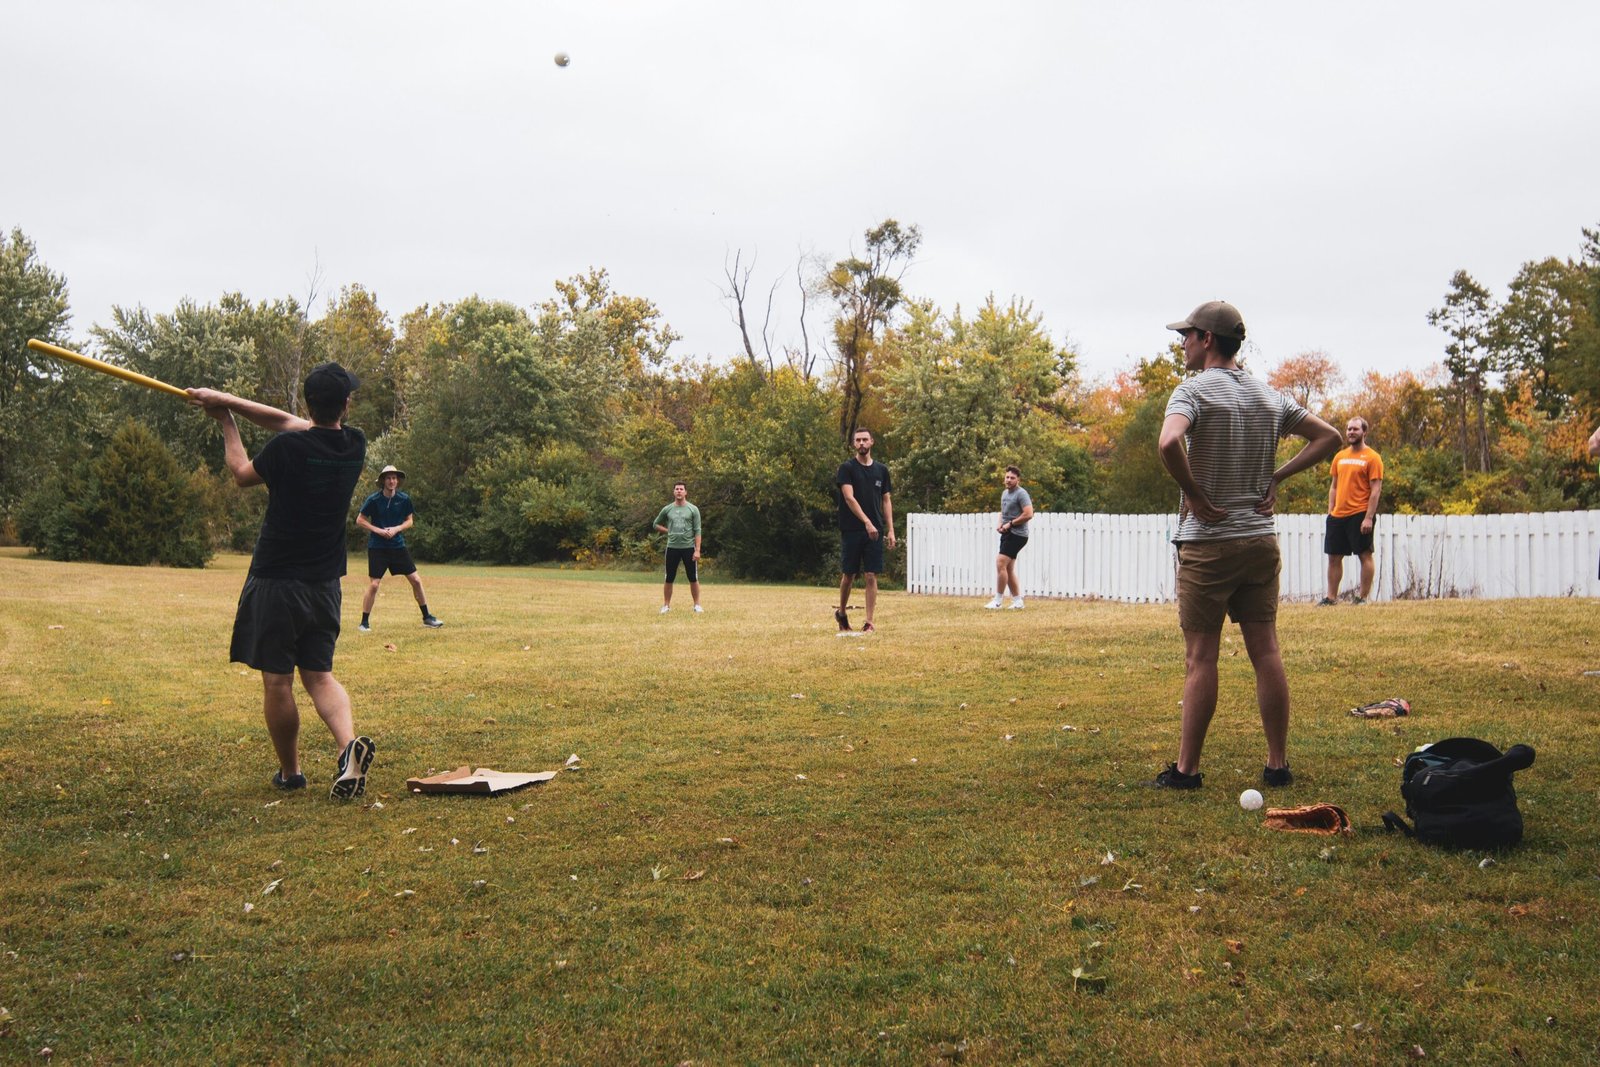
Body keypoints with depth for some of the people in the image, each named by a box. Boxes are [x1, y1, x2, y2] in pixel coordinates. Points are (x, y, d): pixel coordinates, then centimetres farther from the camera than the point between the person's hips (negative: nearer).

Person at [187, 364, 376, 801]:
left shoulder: (288, 447, -16)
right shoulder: (354, 445, -1)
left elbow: (243, 473, 5)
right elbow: (288, 421, 12)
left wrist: (227, 424, 19)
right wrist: (229, 400, 12)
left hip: (276, 581, -5)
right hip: (324, 583, 5)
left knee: (277, 680, 7)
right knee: (319, 674, 10)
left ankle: (290, 773, 17)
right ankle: (349, 744, -15)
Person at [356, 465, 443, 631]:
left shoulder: (404, 499, -1)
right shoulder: (373, 500, -9)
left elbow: (409, 521, 8)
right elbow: (359, 520, -2)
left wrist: (396, 529, -10)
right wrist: (378, 530, -14)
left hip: (398, 545, 3)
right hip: (377, 547, -3)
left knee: (416, 580, 2)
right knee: (375, 584, -7)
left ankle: (427, 617, 15)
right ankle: (364, 622, 6)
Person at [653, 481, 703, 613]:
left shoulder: (693, 509, -1)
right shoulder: (667, 509, 5)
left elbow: (697, 531, -4)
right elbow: (656, 524, 19)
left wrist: (697, 550, -11)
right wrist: (669, 531, 4)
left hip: (689, 547, -2)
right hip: (672, 548, 2)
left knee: (693, 578, 2)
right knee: (669, 578, 4)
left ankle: (697, 605, 11)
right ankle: (666, 605, 13)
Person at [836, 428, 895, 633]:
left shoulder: (881, 470, 11)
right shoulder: (847, 468, -2)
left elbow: (886, 501, 13)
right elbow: (849, 498, -13)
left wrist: (890, 530, 4)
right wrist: (867, 522, -23)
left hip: (875, 532, 3)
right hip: (851, 530, -2)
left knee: (871, 576, -2)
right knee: (848, 575, 5)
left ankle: (869, 622, 0)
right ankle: (841, 613, 28)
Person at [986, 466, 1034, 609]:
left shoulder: (1021, 494, -12)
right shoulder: (1005, 493, 16)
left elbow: (1028, 514, -21)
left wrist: (1010, 524, -16)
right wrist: (1000, 524, 10)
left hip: (1017, 535, -9)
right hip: (1007, 534, 9)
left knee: (1000, 564, -15)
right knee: (1009, 570, 9)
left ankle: (998, 600, -10)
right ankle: (1017, 602, 14)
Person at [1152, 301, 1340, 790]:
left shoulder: (1194, 390, -10)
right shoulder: (1270, 397, 11)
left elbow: (1169, 442, -29)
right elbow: (1328, 437, 18)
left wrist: (1195, 495, -16)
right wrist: (1276, 478, 11)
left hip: (1208, 542, -6)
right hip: (1262, 539, 6)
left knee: (1201, 658, -1)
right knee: (1266, 652, 8)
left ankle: (1187, 769, 5)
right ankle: (1278, 764, 14)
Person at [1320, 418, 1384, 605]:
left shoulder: (1372, 458, -5)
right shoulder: (1340, 456, 13)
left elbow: (1376, 490, -10)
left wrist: (1369, 518, -17)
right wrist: (1330, 511, 10)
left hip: (1360, 515, -6)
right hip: (1337, 516, 7)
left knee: (1365, 555, 0)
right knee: (1334, 557, 9)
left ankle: (1363, 597, 5)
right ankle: (1331, 597, 16)